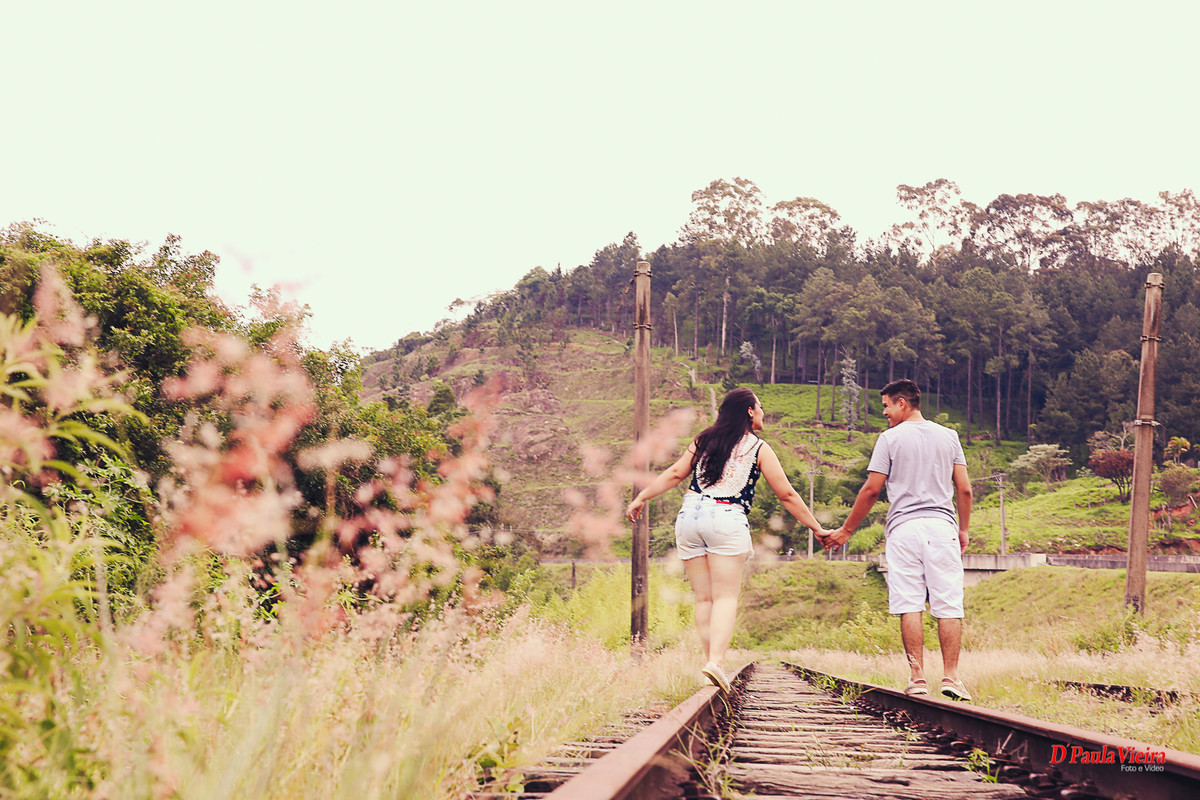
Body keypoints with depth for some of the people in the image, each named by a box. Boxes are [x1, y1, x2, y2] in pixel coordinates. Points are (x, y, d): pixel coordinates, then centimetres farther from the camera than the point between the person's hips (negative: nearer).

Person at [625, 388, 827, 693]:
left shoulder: (704, 440, 15)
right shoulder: (758, 448, 5)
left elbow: (674, 474, 11)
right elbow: (787, 495, 6)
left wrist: (641, 498, 18)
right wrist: (817, 528, 12)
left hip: (689, 517, 4)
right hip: (727, 520, -4)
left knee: (704, 598, 8)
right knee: (726, 596, -6)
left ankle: (711, 660, 4)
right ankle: (716, 661, -23)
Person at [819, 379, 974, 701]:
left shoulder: (890, 438, 2)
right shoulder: (949, 436, 12)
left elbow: (871, 489, 0)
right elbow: (964, 489, 9)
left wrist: (845, 530, 8)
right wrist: (964, 529, 20)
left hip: (904, 527, -2)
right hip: (942, 525, 2)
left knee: (909, 605, -2)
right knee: (948, 606, 1)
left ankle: (917, 677, -6)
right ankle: (950, 677, -4)